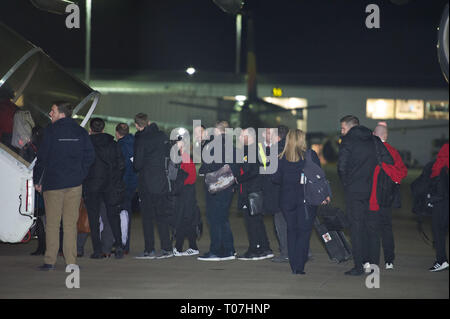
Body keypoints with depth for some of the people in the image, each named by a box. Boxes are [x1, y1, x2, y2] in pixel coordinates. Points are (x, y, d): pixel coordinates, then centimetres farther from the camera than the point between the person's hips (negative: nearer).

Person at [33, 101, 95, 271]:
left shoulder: (51, 130, -6)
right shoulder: (81, 132, 6)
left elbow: (42, 157, -6)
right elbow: (90, 156, 6)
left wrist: (37, 180, 3)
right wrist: (80, 174, 13)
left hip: (53, 183, -3)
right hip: (74, 183, 3)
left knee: (52, 223, 2)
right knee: (71, 223, 5)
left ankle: (50, 261, 1)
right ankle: (71, 261, 3)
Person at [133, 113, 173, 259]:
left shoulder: (140, 139, -12)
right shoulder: (163, 136, 5)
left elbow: (137, 165, -12)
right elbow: (168, 156, 12)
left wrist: (136, 166, 9)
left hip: (146, 184, -5)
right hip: (162, 182, 5)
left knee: (147, 217, 1)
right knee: (162, 216, 11)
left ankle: (149, 250, 1)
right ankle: (167, 248, 9)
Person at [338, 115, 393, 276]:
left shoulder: (347, 141, -4)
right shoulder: (375, 140, 9)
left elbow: (341, 166, -13)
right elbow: (389, 162, 3)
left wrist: (346, 183, 2)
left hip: (354, 190, -4)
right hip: (374, 190, 4)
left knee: (357, 228, -1)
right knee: (373, 227, 10)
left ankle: (359, 266, -2)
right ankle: (373, 264, 13)